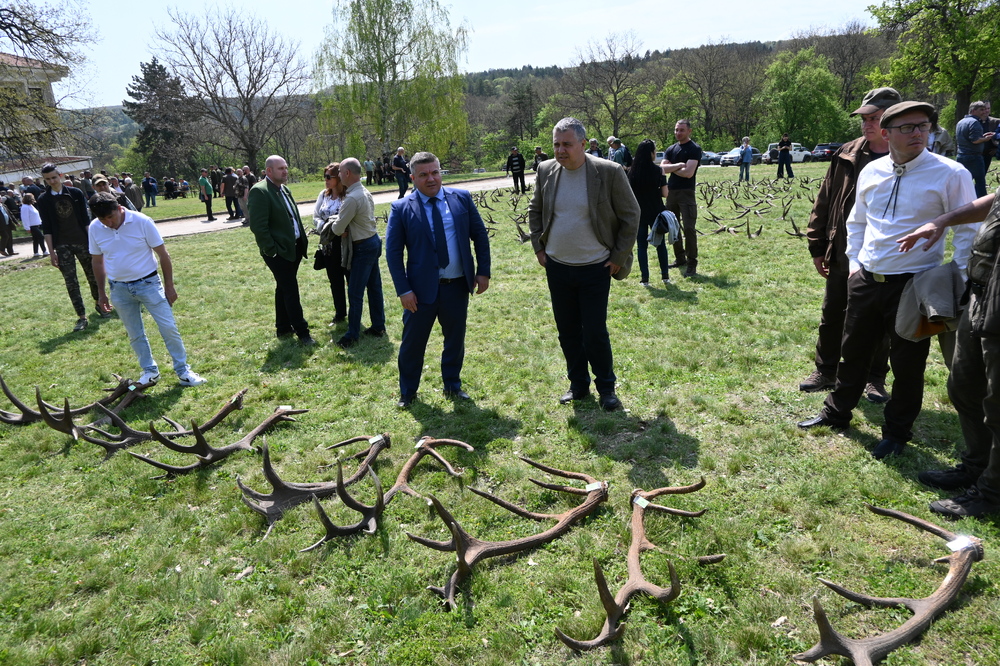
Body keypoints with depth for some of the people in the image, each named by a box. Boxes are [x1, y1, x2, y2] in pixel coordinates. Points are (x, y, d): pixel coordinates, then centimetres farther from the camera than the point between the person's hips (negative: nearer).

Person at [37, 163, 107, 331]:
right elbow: (46, 228, 0)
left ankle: (99, 304, 34)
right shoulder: (44, 200, 1)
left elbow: (86, 219, 3)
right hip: (62, 246, 0)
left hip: (82, 241, 1)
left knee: (92, 275, 11)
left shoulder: (76, 193, 1)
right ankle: (81, 317, 0)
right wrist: (51, 251, -5)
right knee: (71, 282, -3)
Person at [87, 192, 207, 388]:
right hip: (119, 289, 3)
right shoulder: (94, 229, -5)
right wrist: (101, 293, 12)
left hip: (148, 283, -3)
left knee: (169, 328, -3)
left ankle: (183, 371, 8)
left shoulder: (142, 221, -14)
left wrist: (169, 286, -6)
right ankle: (150, 371, 26)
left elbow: (163, 255, -7)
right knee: (135, 335, 11)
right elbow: (98, 262, 9)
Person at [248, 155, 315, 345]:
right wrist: (272, 250, -19)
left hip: (294, 247, 9)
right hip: (279, 251, -9)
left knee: (284, 289, 17)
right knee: (291, 291, -3)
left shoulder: (284, 189, 12)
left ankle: (283, 327, 28)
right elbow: (258, 226, -20)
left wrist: (302, 240, 12)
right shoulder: (259, 191, -15)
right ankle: (301, 331, 6)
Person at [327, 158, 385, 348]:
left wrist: (333, 223, 6)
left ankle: (352, 335, 6)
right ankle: (378, 326, 25)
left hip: (363, 248, -10)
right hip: (373, 241, 10)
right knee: (374, 286, 16)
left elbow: (338, 229, -16)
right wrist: (340, 223, 2)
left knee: (355, 292, -2)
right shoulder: (365, 192, 8)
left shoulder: (352, 199, -22)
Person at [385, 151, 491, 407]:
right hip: (422, 288, -2)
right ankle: (408, 391, 29)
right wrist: (403, 290, -11)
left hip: (457, 286, 2)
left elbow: (480, 235, 7)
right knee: (413, 342, 8)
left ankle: (452, 385, 35)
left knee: (455, 339, 15)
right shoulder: (401, 209, -6)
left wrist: (483, 271, 0)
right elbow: (393, 252, -5)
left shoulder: (462, 198, 1)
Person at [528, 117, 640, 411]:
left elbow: (630, 216, -4)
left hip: (595, 268, -4)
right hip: (557, 266, 4)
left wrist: (618, 257, -5)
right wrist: (538, 247, 8)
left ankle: (606, 388, 20)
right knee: (567, 332, 12)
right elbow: (534, 211, 16)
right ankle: (578, 385, 29)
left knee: (595, 334, -1)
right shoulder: (546, 171, 0)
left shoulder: (610, 172, -12)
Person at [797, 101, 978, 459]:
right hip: (865, 281, 4)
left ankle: (897, 432, 28)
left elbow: (968, 231, -6)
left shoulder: (950, 174, -10)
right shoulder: (871, 172, 4)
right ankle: (836, 413, 36)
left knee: (907, 363, 8)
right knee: (853, 352, 17)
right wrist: (854, 262, 9)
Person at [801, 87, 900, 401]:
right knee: (831, 316, 12)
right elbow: (823, 202, 4)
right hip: (842, 254, 3)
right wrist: (818, 246, 3)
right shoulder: (846, 156, -1)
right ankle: (826, 372, 28)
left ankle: (875, 379, 27)